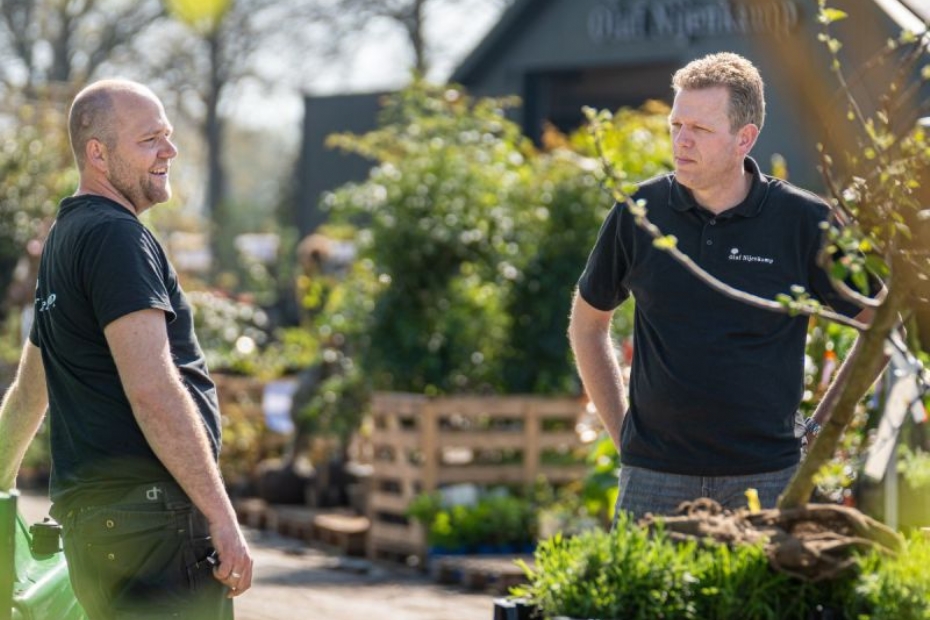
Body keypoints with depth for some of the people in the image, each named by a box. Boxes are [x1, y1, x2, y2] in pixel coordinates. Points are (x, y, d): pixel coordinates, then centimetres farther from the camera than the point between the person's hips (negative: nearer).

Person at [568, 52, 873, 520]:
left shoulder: (803, 222, -4)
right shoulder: (639, 213, 1)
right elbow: (587, 322, 16)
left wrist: (821, 428, 4)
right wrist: (622, 432, 9)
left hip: (767, 479, -1)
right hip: (654, 478, 1)